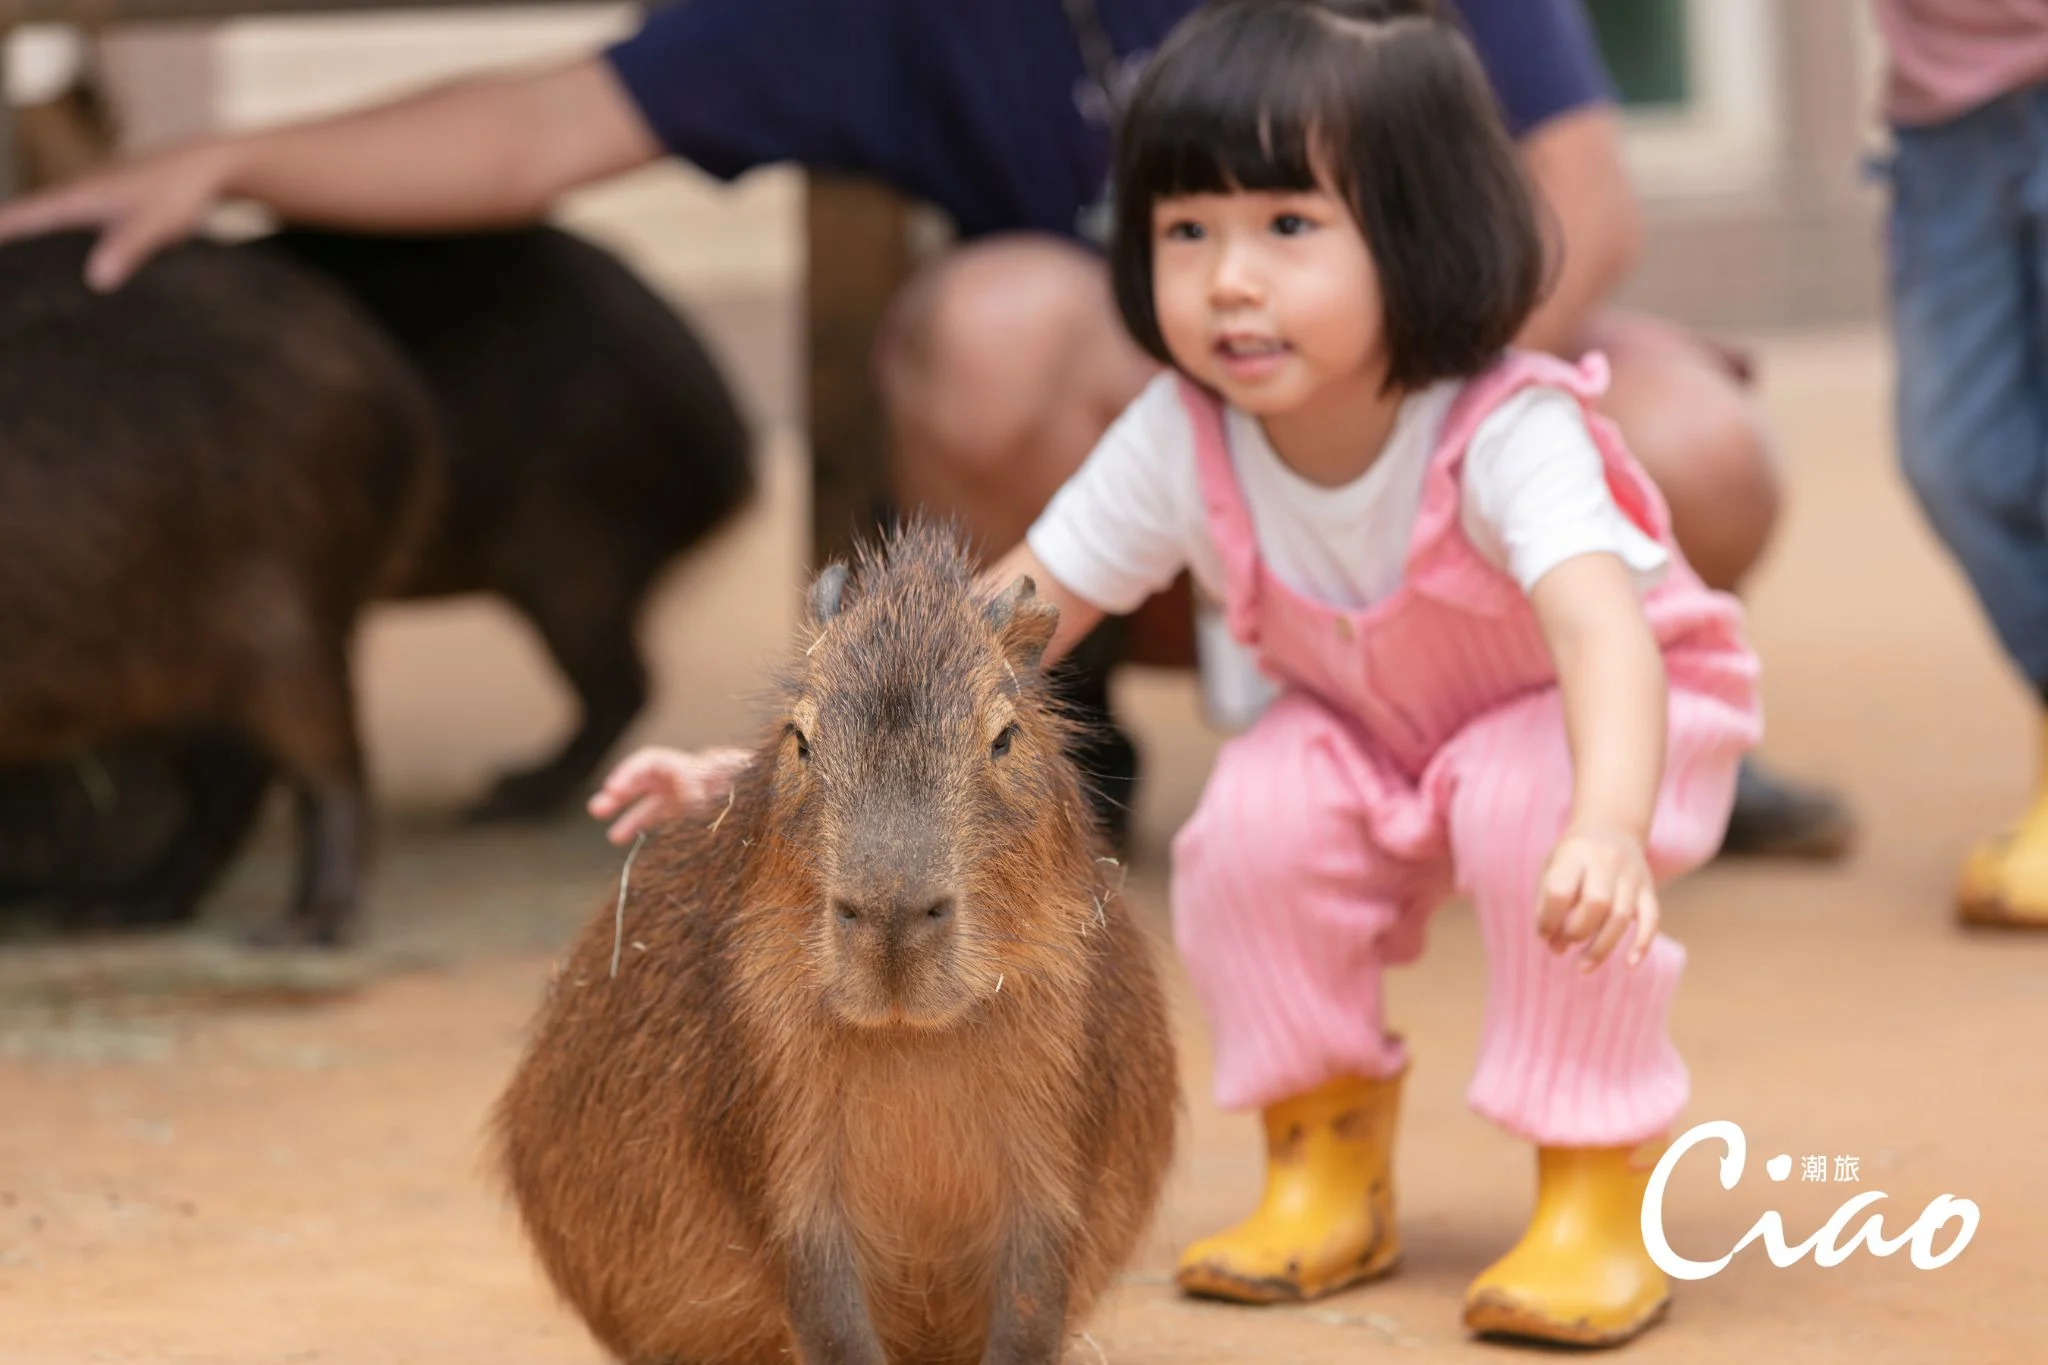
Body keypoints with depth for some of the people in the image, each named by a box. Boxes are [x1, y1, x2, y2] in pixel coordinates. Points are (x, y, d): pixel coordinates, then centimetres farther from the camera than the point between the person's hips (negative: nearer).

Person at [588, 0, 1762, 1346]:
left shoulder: (1506, 435, -38)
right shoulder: (1181, 443, -24)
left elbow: (1602, 625, -55)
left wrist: (1609, 822, -76)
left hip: (1617, 713, -4)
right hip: (1371, 730, 4)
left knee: (1532, 808, -35)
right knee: (1257, 821, -25)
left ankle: (1598, 1194, -18)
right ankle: (1329, 1167, -1)